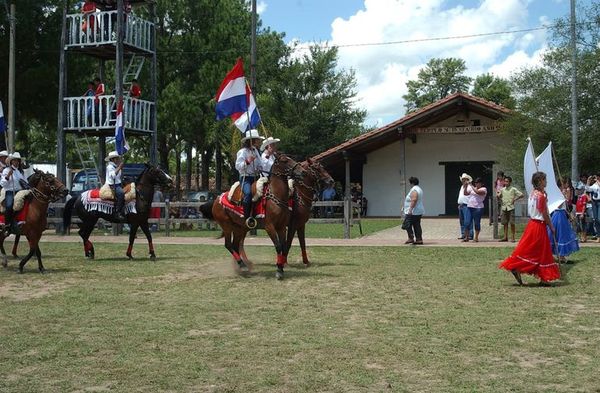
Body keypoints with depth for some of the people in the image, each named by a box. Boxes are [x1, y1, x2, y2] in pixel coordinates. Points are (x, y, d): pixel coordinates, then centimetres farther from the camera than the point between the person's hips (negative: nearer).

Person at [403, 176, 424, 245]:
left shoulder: (414, 190, -15)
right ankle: (419, 239, 6)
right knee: (417, 226, 9)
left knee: (408, 225, -5)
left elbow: (414, 200, -26)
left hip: (413, 212, -10)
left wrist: (410, 209, -28)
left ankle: (411, 238, -8)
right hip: (419, 212, 10)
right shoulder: (419, 189, 17)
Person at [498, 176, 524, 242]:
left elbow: (521, 195, -5)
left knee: (512, 223, -4)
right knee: (505, 223, 6)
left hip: (511, 207, -4)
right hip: (504, 208, 4)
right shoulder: (502, 190, 11)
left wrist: (515, 199, -7)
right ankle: (505, 237, 11)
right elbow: (499, 197, 24)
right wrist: (499, 197, 3)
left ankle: (512, 237, 1)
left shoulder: (513, 189, -2)